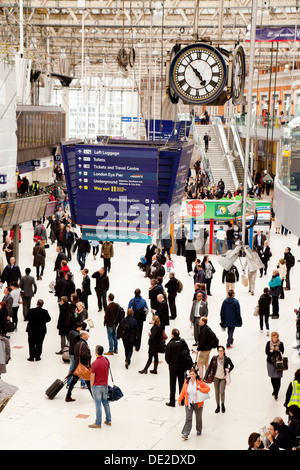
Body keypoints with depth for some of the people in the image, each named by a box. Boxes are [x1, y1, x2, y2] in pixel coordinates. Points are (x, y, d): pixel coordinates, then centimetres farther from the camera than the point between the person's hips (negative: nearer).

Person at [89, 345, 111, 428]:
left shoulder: (94, 363, -20)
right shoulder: (106, 360, -2)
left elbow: (92, 377, -15)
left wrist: (91, 386, -2)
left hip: (97, 386, -6)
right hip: (105, 385, 6)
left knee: (98, 404, 1)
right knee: (105, 402, 16)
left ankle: (98, 423, 8)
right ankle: (108, 420, 23)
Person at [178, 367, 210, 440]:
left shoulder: (199, 382, -11)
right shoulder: (186, 382, -3)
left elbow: (208, 388, -8)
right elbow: (183, 391, 5)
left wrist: (200, 388, -21)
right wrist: (180, 400, 5)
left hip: (198, 403, -1)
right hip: (188, 403, 1)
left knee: (198, 418, 16)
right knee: (188, 418, -8)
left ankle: (199, 430, 39)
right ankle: (185, 434, -11)